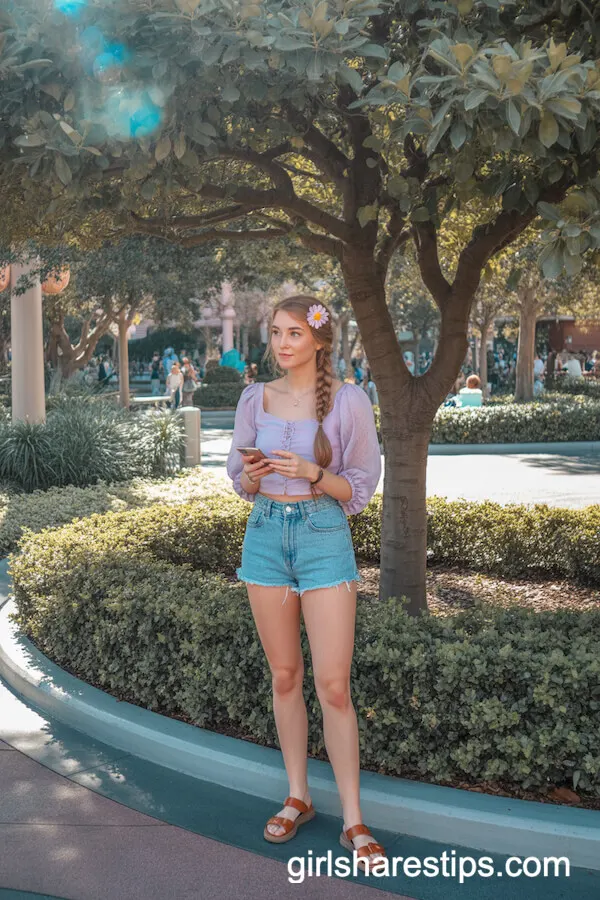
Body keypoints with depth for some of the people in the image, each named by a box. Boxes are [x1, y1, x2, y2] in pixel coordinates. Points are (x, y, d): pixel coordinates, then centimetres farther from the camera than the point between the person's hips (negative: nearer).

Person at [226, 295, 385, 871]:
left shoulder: (348, 400, -5)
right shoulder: (256, 399, 5)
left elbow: (361, 485, -2)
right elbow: (241, 481, 11)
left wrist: (312, 474, -19)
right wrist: (253, 475, -12)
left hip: (324, 535, -3)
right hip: (266, 533, 3)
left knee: (333, 686, -6)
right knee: (284, 677, 11)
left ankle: (353, 822, 5)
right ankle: (297, 798, 26)